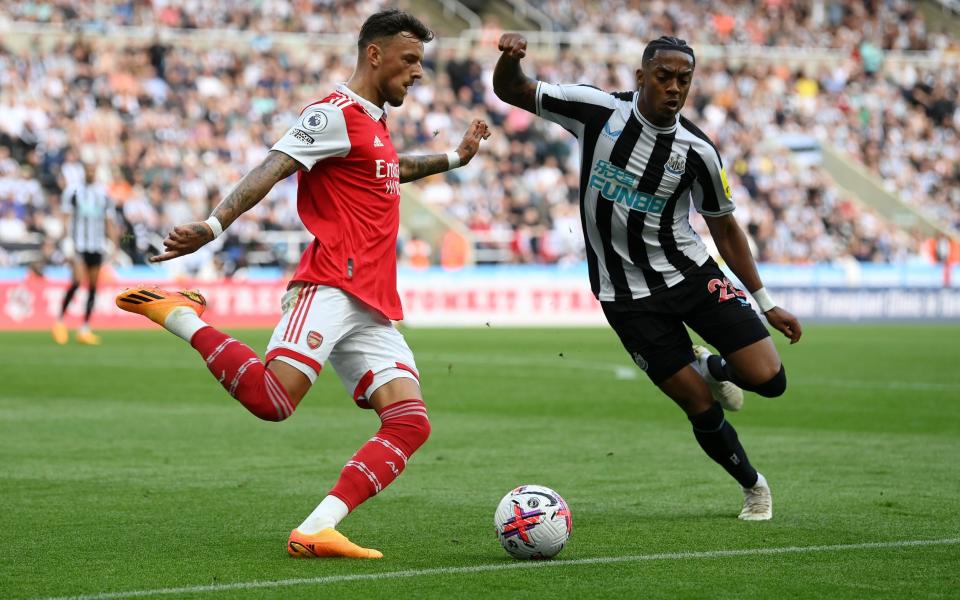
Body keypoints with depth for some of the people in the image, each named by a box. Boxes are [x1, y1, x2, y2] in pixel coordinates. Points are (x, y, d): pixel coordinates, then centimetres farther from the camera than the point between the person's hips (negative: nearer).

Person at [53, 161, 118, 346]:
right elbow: (67, 216, -1)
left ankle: (84, 330, 6)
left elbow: (109, 220, 15)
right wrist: (68, 239, -9)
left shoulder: (103, 192, 11)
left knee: (93, 287, 2)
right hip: (78, 243, -4)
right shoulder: (73, 189, 0)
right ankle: (60, 321, -1)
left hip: (97, 245, 4)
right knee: (77, 281, -17)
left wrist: (113, 242, 9)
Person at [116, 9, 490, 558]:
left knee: (410, 422, -9)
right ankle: (178, 314, -6)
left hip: (374, 309, 9)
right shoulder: (336, 114, -3)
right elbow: (271, 169, -16)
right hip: (331, 286, -9)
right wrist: (214, 226, -29)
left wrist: (454, 159, 53)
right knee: (274, 398, -28)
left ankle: (316, 531, -16)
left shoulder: (375, 122, 25)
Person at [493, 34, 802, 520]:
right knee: (702, 409, -3)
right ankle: (752, 486, 25)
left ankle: (711, 368, 24)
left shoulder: (698, 151, -7)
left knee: (768, 379, -11)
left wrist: (767, 304, 6)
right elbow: (509, 91, -3)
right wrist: (510, 56, -27)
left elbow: (724, 229, 6)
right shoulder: (596, 109, -10)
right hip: (628, 296, -2)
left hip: (692, 274, 2)